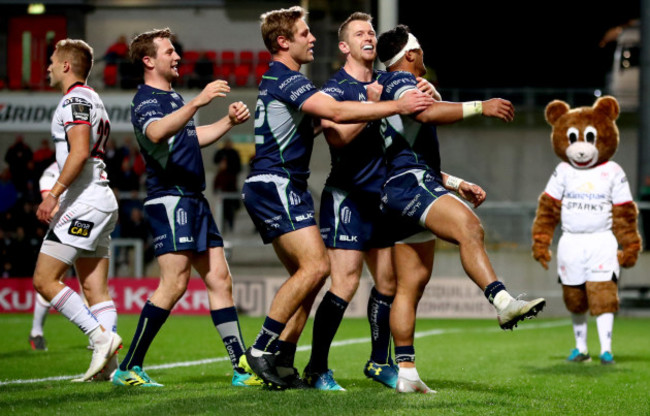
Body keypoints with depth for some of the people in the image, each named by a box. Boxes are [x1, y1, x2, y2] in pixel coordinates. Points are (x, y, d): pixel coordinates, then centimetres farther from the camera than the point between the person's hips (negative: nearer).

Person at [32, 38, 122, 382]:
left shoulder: (75, 100, -9)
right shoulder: (93, 101, 23)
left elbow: (79, 152, -22)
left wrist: (54, 194, -25)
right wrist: (60, 197, 25)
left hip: (83, 201, -10)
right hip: (101, 200, 10)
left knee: (44, 280, -9)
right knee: (96, 291, 4)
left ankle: (101, 336, -17)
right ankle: (108, 361, -4)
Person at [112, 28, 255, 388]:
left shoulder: (173, 97, 21)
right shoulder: (146, 100, -10)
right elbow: (157, 132, -33)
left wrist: (229, 121, 23)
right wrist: (197, 103, -43)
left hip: (194, 200, 10)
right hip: (169, 199, -10)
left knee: (219, 280, 6)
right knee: (174, 284, -14)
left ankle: (241, 368, 8)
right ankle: (128, 368, -9)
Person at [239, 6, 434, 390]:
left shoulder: (278, 80, 20)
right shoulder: (286, 79, -14)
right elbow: (336, 111, -26)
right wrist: (397, 106, -26)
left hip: (285, 190, 11)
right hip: (275, 186, -11)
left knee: (306, 274, 8)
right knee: (315, 266, -18)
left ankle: (282, 366, 6)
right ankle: (262, 350, -15)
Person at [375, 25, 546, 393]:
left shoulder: (392, 87, 31)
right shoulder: (400, 80, -1)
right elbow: (426, 112, -25)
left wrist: (458, 184, 31)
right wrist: (480, 107, -27)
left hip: (398, 189, 11)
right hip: (410, 183, -11)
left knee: (412, 282, 6)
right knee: (469, 227, -31)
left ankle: (406, 372, 2)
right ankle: (502, 301, -53)